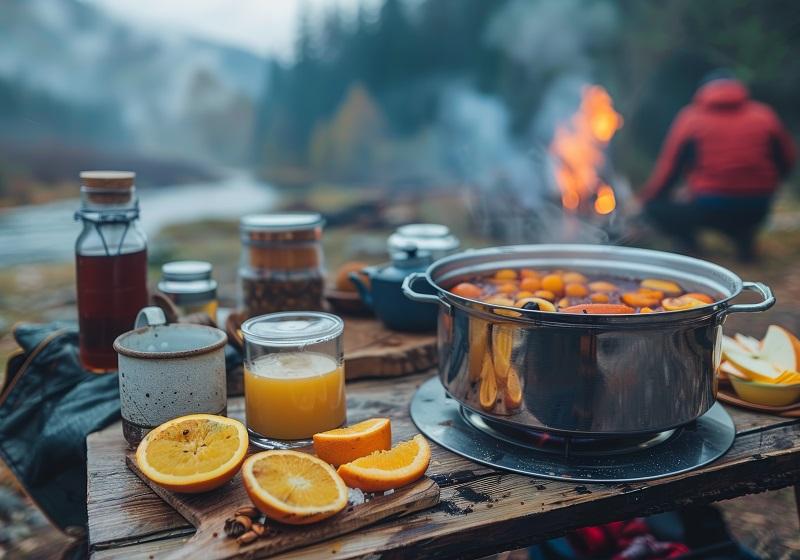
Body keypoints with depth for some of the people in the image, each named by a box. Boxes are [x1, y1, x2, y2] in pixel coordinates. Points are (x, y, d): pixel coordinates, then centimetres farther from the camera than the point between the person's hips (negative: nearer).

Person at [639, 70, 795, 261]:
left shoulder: (691, 117, 3)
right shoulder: (765, 115, 10)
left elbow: (669, 167, 5)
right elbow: (786, 161, 16)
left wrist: (646, 199, 18)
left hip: (708, 210, -3)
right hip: (757, 211, 3)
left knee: (655, 207, 16)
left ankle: (686, 241, -6)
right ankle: (744, 239, 10)